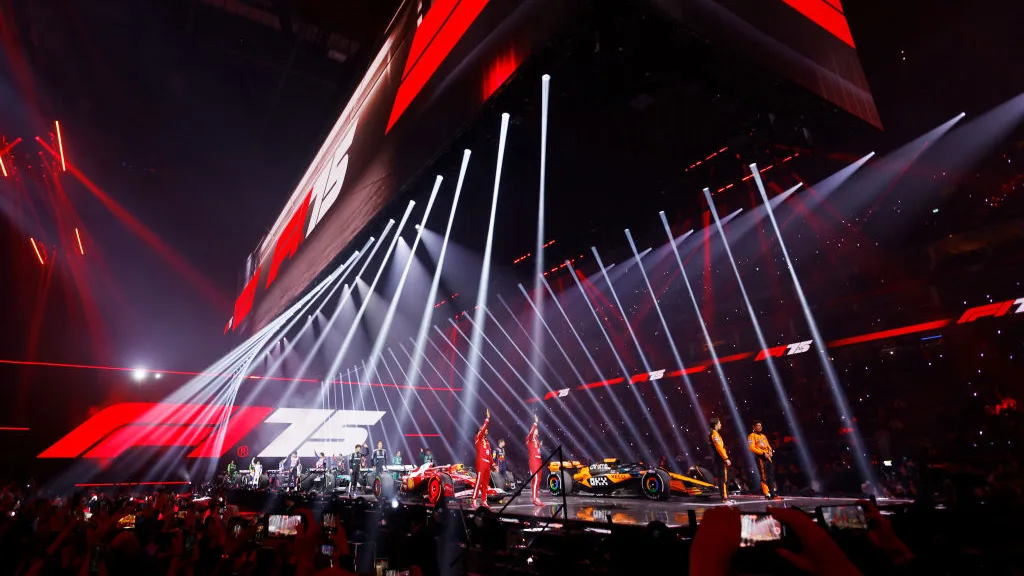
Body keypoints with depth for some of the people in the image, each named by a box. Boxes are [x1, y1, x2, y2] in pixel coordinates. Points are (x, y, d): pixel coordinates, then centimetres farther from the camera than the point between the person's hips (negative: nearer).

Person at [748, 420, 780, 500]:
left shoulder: (763, 436, 22)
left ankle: (774, 494, 13)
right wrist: (763, 453, -18)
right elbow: (752, 448, -13)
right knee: (764, 477, -9)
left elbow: (768, 446, 23)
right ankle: (767, 495, -7)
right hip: (760, 458, -8)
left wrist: (770, 452, 0)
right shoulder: (752, 436, -3)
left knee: (771, 476, 8)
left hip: (767, 457, 8)